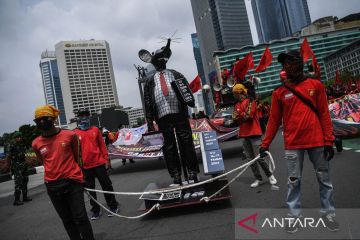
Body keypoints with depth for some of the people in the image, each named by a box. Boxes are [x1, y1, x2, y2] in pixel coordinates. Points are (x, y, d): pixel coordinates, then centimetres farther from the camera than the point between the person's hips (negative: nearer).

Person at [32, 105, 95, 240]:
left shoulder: (69, 135, -5)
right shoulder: (36, 143, 1)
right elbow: (45, 163, 14)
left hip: (73, 182, -2)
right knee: (67, 220, 13)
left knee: (80, 217, 1)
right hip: (52, 186, 3)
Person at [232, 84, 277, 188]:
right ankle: (258, 179, 19)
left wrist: (240, 115, -2)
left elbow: (248, 115, -17)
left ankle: (270, 175, 14)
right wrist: (244, 115, -12)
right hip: (243, 135, 7)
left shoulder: (250, 101, -6)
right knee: (251, 159, 9)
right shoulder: (237, 105, 15)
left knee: (259, 157, -6)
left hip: (254, 133, -7)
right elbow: (235, 117, 2)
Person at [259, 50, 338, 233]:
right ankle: (294, 215, 20)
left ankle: (328, 213, 28)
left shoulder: (316, 85, 3)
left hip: (317, 142, 0)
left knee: (324, 180, 11)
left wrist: (328, 141, -4)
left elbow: (324, 114, 2)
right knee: (293, 181, 6)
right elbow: (274, 120, 3)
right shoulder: (279, 93, 3)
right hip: (292, 144, 0)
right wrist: (265, 144, 0)